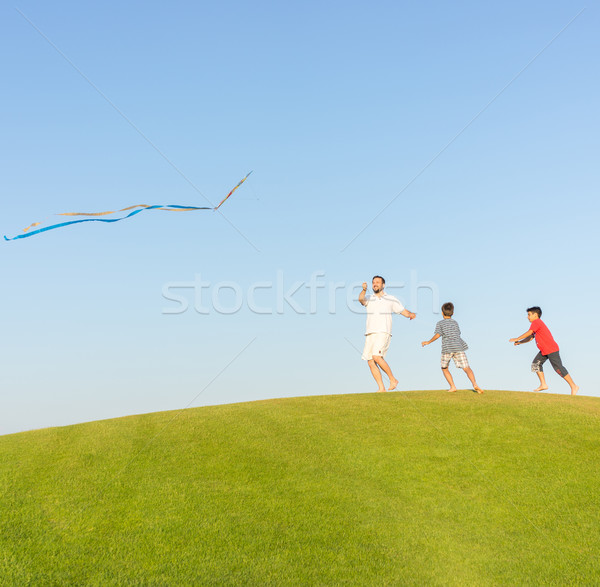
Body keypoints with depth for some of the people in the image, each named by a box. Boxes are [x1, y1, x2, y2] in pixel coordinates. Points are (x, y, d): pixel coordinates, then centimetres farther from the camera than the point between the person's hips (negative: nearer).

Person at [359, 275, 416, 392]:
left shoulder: (391, 299, 11)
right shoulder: (369, 299, 15)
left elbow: (404, 312, 13)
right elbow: (361, 299, -8)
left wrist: (411, 314, -11)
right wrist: (364, 290, -30)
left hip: (383, 333, -4)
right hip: (370, 334, 4)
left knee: (377, 357, -23)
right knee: (371, 362, -4)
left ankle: (393, 379, -8)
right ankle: (381, 388, 1)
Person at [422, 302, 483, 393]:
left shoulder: (440, 323, 12)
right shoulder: (455, 322, 23)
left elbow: (437, 335, -2)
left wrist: (428, 342, 8)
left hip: (447, 348, -2)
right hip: (458, 347, 2)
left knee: (444, 368, 17)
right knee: (466, 368, -5)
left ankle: (453, 387, 5)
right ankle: (475, 384, -26)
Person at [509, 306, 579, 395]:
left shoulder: (536, 322, -11)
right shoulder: (537, 324, 20)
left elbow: (529, 333, -19)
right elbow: (530, 337, 20)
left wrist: (517, 339, -12)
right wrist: (519, 342, 9)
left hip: (551, 349, -10)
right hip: (544, 351, 10)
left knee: (558, 368, -9)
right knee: (536, 364, 6)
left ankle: (573, 386, -3)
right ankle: (543, 385, 5)